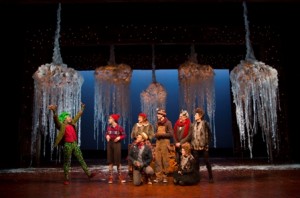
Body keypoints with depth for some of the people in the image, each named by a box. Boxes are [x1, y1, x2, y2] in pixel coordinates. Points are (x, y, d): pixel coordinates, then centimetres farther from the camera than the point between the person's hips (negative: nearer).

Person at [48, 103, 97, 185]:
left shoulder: (72, 124, 11)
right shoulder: (62, 126, -6)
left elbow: (78, 116, 24)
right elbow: (56, 120, -25)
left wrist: (82, 108, 31)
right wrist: (54, 112, -42)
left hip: (74, 144, 6)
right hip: (67, 145, -6)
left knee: (81, 159, 8)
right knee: (67, 162, 3)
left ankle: (88, 173, 12)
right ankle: (67, 179, 12)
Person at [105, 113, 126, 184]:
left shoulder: (119, 127, -9)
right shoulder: (108, 127, 2)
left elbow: (124, 135, -2)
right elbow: (106, 134, 15)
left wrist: (119, 137, -19)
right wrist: (107, 136, -7)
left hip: (117, 144, -3)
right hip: (109, 144, 3)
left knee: (118, 160, 3)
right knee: (110, 160, 5)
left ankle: (120, 176, 17)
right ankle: (111, 177, 13)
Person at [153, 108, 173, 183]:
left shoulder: (168, 123, -4)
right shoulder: (158, 123, 14)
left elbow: (170, 134, -8)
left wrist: (161, 134, -11)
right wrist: (156, 135, -1)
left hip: (165, 142, -5)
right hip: (158, 143, 5)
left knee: (165, 160, -2)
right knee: (157, 160, -1)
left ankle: (165, 177, 7)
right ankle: (159, 177, 5)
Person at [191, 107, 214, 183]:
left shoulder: (204, 123, -5)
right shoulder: (193, 124, 10)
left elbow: (209, 134, -6)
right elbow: (191, 135, 11)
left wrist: (207, 144, -10)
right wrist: (192, 144, 5)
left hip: (203, 146, -4)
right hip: (195, 146, 5)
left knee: (207, 161, 3)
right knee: (196, 162, 8)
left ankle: (210, 177, 13)